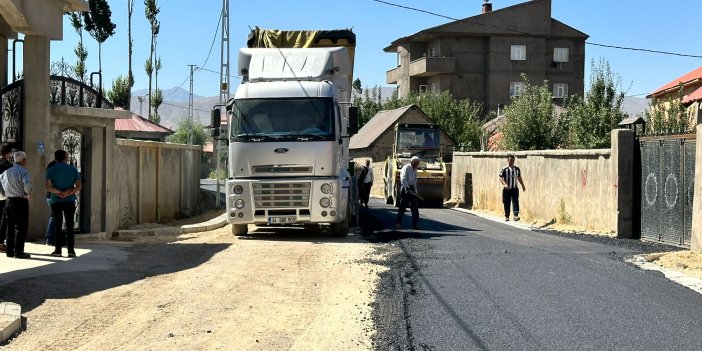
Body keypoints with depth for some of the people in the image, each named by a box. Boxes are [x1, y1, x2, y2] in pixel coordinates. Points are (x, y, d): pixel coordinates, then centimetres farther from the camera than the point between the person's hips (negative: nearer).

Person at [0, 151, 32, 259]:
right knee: (21, 227, -1)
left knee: (10, 227, 13)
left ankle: (9, 251, 17)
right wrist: (28, 193, -11)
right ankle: (18, 252, -2)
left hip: (9, 201, 7)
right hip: (21, 201, -7)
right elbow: (27, 184, -28)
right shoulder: (23, 171, -12)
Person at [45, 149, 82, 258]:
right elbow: (79, 186, -4)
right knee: (69, 226, 2)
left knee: (57, 226, 4)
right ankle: (71, 250, -2)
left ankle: (58, 250, 2)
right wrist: (69, 193, -13)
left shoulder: (51, 170, 0)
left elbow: (48, 186, -11)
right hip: (70, 201, 0)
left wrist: (60, 192, -12)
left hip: (56, 201, 0)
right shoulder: (73, 169, 3)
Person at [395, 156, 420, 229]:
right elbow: (403, 179, -21)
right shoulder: (406, 168, -10)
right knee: (402, 207, -3)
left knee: (414, 207, 4)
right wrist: (407, 189, -30)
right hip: (405, 188, -8)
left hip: (411, 189, 8)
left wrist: (415, 191, 15)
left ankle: (414, 224, 7)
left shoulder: (414, 169, 15)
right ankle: (398, 223, 5)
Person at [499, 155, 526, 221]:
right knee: (506, 203, 5)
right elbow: (501, 178, -11)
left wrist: (523, 185, 19)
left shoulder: (517, 169, 6)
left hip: (514, 188, 2)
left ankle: (516, 215, -18)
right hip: (506, 189, -2)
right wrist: (504, 184, -27)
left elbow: (519, 178, 18)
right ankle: (506, 216, 17)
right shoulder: (504, 169, -7)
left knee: (515, 202, -11)